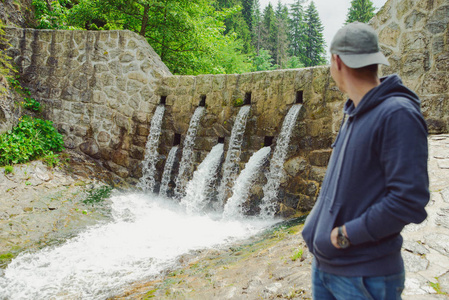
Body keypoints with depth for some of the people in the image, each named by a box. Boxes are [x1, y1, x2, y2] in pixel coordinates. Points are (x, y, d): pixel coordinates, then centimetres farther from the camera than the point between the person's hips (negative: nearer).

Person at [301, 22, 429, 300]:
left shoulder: (398, 115, -18)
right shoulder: (354, 114, 9)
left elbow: (409, 200, -24)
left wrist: (345, 234, -18)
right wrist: (317, 225, 9)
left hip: (365, 276, -8)